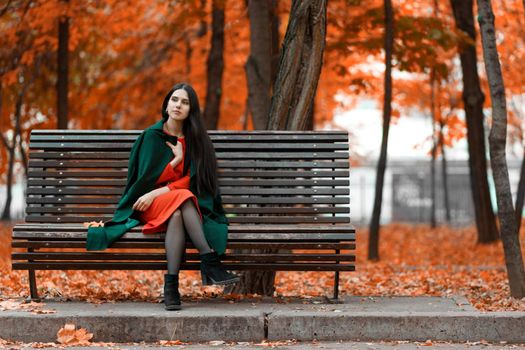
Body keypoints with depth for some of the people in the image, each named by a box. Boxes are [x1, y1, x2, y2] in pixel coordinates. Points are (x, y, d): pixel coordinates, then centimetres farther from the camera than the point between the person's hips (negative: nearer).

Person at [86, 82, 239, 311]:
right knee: (181, 200, -36)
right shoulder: (153, 135, 2)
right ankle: (210, 262, -48)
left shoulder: (195, 138, 7)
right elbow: (148, 178, -4)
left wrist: (158, 192, -15)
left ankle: (171, 284, -47)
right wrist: (177, 159, -5)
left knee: (177, 215, -37)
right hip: (149, 205, -1)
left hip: (187, 204, 2)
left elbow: (190, 180, -3)